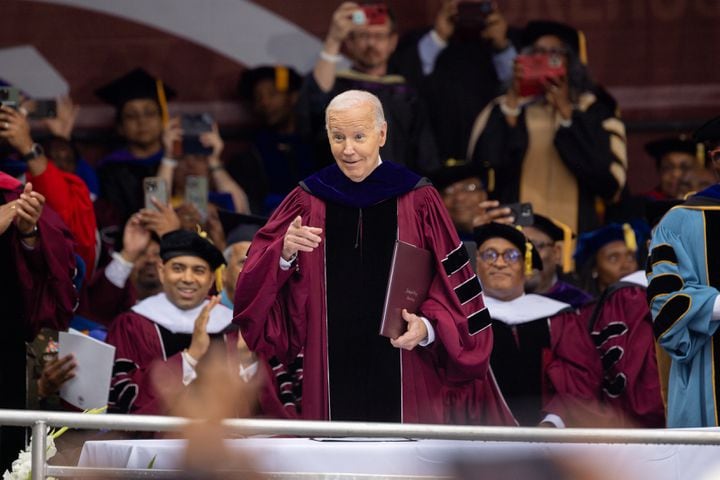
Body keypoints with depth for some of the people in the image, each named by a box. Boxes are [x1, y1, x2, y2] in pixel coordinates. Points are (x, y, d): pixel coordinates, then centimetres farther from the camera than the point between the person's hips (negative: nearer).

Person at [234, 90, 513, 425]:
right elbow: (254, 291, 3)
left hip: (406, 380, -1)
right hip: (334, 379, 2)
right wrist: (285, 254, -16)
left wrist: (429, 326, -18)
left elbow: (453, 282, -1)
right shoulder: (308, 202, 6)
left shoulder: (418, 201, 0)